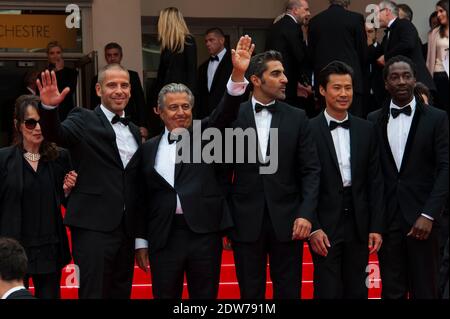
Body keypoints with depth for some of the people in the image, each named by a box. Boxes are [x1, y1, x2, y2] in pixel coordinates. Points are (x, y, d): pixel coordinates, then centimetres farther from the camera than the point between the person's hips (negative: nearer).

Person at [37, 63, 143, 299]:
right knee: (93, 293, -8)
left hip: (127, 227, 6)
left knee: (122, 293, 13)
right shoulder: (84, 120, -2)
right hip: (93, 226, -6)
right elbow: (56, 134, -22)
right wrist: (49, 108, -43)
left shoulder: (134, 131, 17)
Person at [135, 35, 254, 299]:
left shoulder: (205, 135, 8)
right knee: (165, 296, 6)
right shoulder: (150, 148, 12)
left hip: (204, 232, -1)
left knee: (205, 296, 5)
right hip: (164, 236, 1)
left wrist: (238, 74, -25)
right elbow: (143, 196, 12)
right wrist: (141, 241, 7)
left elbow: (226, 113, -9)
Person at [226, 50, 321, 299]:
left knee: (288, 292, 4)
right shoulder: (233, 116, 2)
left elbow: (311, 170, 2)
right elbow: (225, 171, 4)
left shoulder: (297, 118, 5)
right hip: (245, 221, 0)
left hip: (287, 220, 1)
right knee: (250, 293, 7)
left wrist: (306, 214, -10)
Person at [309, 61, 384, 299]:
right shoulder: (309, 131, -5)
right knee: (328, 292, -2)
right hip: (325, 225, -4)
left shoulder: (366, 130, 8)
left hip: (359, 225, 4)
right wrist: (313, 228, -10)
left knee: (357, 292, 9)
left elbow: (375, 182, 8)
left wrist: (376, 226, 3)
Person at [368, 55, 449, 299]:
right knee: (391, 291, 5)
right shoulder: (373, 121, 9)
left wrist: (429, 215, -13)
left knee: (424, 290, 1)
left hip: (421, 218, -2)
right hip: (387, 219, 2)